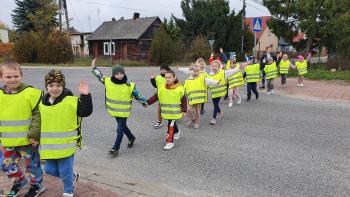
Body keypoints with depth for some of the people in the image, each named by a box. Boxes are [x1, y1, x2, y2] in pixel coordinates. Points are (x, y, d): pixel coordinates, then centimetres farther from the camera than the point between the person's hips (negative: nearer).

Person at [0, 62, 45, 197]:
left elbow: (38, 114, -14)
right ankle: (20, 180, 44)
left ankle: (36, 185, 34)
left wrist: (34, 131, -19)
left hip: (27, 140, -5)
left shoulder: (31, 93, -15)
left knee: (32, 164, 11)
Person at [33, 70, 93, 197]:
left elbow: (86, 111, -17)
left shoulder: (71, 101, -12)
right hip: (48, 147, 6)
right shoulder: (42, 103, 5)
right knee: (50, 170, 17)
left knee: (65, 172, 6)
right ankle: (72, 177, 42)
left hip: (66, 145, -5)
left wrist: (85, 96, -26)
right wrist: (35, 137, 12)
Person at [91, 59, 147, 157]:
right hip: (114, 110, 5)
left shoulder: (129, 85, -16)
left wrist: (144, 102, 10)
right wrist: (94, 67, 15)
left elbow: (137, 95, -2)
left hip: (123, 111, -5)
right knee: (122, 126, 22)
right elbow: (100, 76, 13)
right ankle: (131, 138, 47)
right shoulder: (108, 81, -7)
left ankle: (115, 149, 11)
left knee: (120, 129, 0)